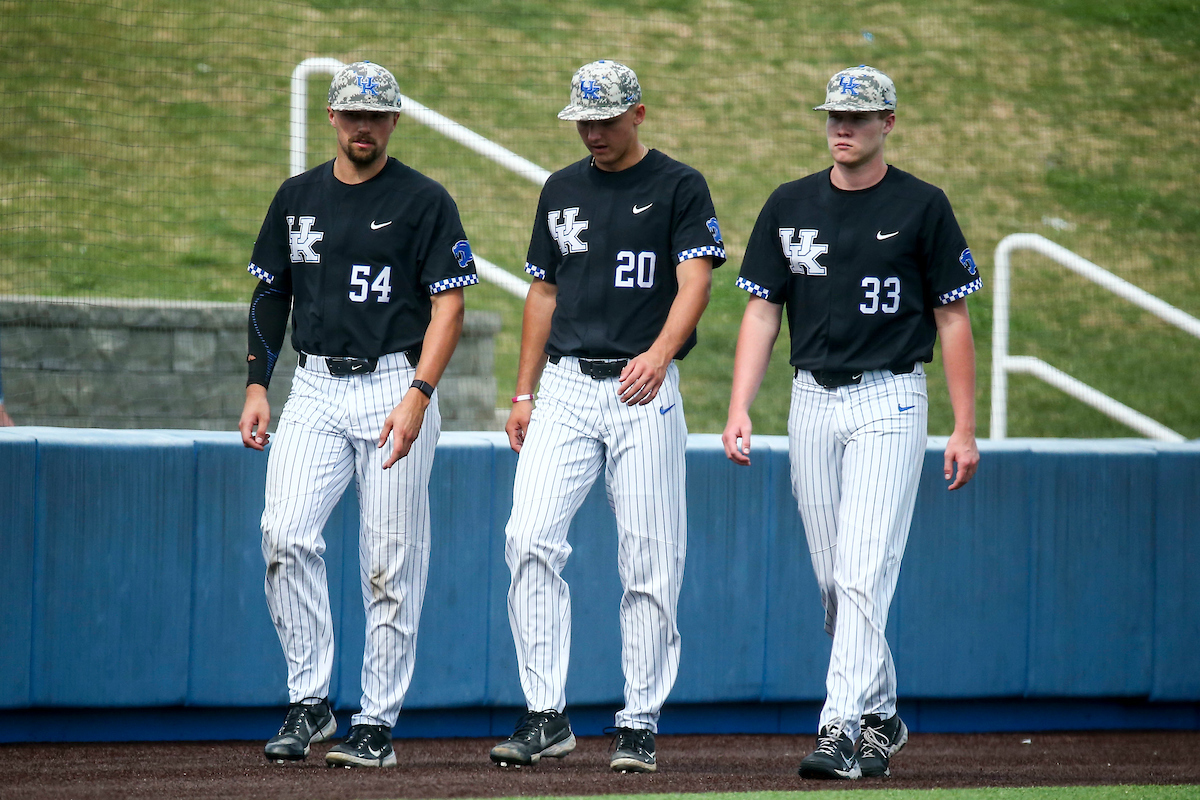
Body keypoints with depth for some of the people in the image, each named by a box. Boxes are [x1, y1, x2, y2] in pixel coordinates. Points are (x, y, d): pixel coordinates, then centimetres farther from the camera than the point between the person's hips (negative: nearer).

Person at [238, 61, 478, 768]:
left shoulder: (424, 201, -2)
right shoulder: (297, 198, 12)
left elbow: (449, 308, -6)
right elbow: (271, 294, 19)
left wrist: (418, 397, -17)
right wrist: (257, 386, 9)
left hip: (395, 386, -4)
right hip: (314, 391, 4)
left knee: (392, 563, -3)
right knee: (286, 537, -12)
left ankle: (379, 723, 3)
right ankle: (309, 703, -2)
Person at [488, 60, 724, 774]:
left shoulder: (679, 187, 0)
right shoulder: (562, 191, 15)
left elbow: (695, 279, -12)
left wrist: (661, 352, -30)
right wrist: (524, 394, 14)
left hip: (644, 390, -4)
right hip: (566, 388, 4)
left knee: (650, 563, -3)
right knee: (530, 541, -12)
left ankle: (640, 726, 5)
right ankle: (547, 717, -9)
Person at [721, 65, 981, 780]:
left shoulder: (922, 207, -2)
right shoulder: (790, 206, 8)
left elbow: (953, 318, -1)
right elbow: (762, 312, 9)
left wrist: (965, 430, -5)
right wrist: (740, 410, -3)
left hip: (889, 403, -5)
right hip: (812, 401, 5)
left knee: (865, 574, -14)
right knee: (835, 580, 9)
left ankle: (844, 729, -19)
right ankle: (880, 718, 22)